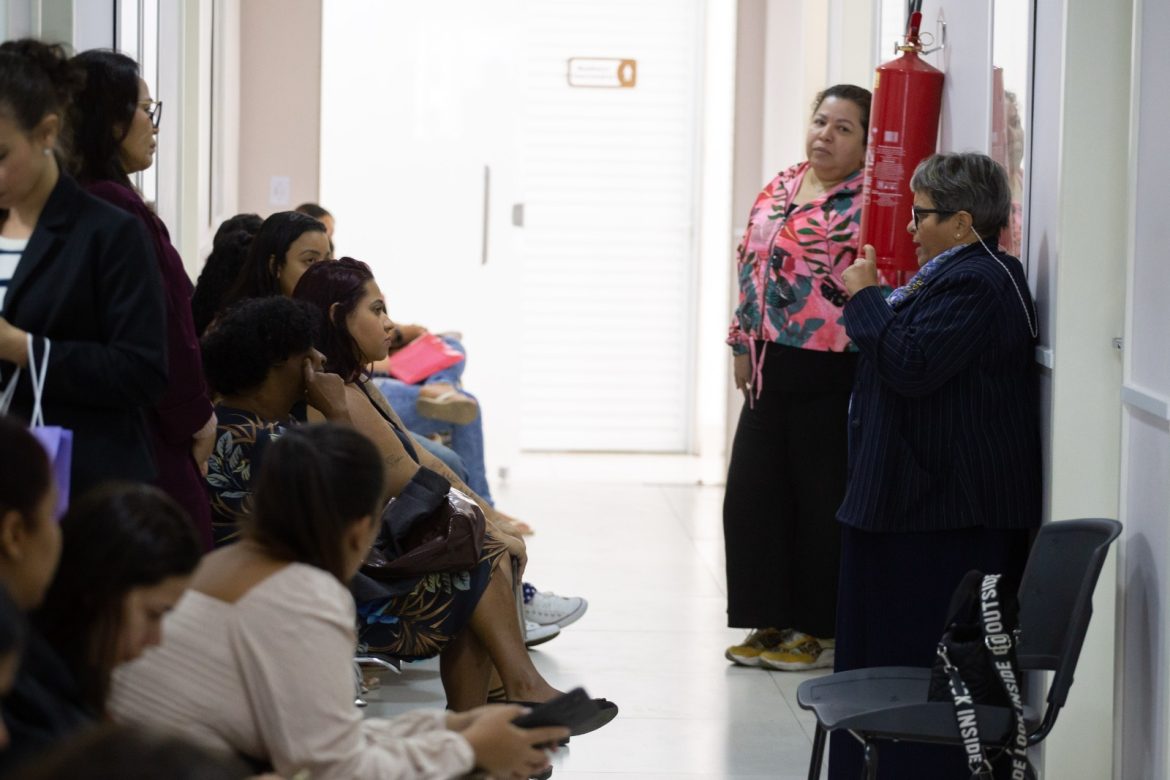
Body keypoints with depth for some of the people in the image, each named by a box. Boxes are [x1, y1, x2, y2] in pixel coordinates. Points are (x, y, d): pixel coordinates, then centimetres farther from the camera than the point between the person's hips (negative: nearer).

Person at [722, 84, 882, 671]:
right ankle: (772, 621, 22)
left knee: (821, 498, 1)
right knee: (754, 492, 10)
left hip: (830, 374, -7)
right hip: (771, 366, 7)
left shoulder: (868, 202, -9)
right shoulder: (780, 188, 12)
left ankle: (821, 630, 13)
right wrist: (743, 344, 18)